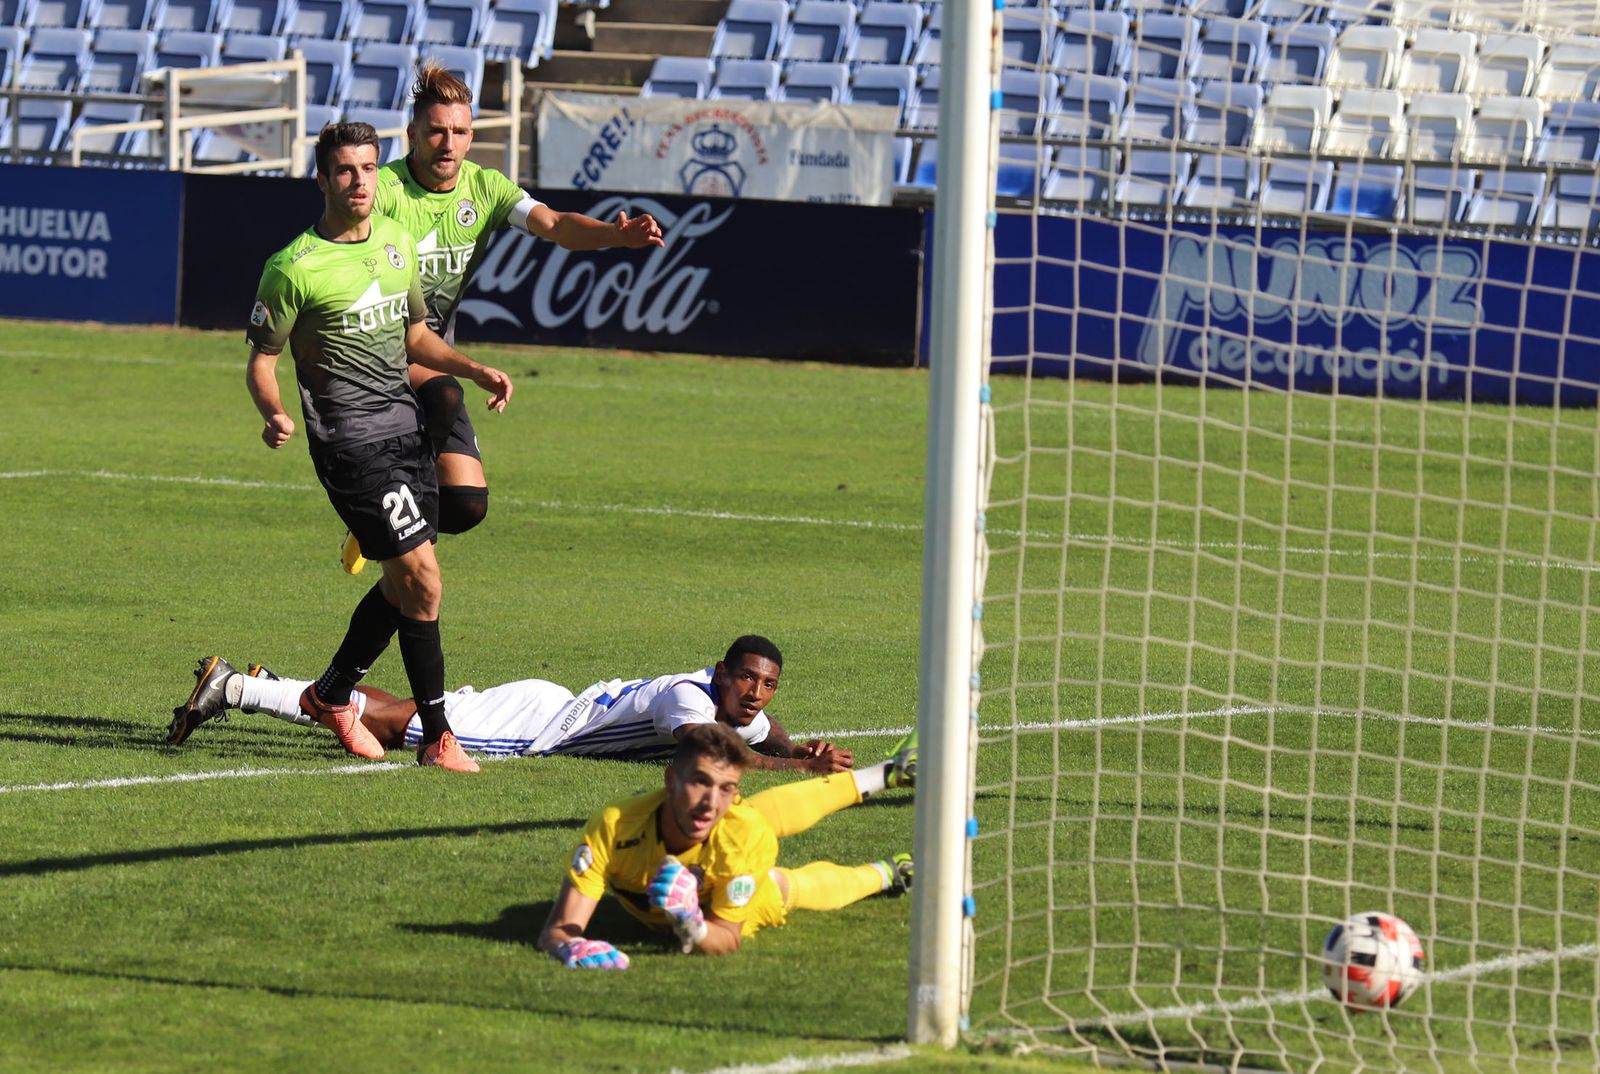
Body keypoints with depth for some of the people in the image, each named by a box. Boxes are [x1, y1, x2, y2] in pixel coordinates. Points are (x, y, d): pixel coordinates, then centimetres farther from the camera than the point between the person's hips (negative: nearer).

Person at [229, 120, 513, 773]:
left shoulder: (398, 243, 12)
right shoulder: (295, 267, -9)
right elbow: (261, 358, -4)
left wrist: (475, 371, 13)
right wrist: (274, 415, -23)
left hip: (405, 422, 8)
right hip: (350, 437, -8)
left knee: (402, 584, 12)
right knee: (421, 578, -12)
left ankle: (331, 695, 33)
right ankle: (436, 737, -6)